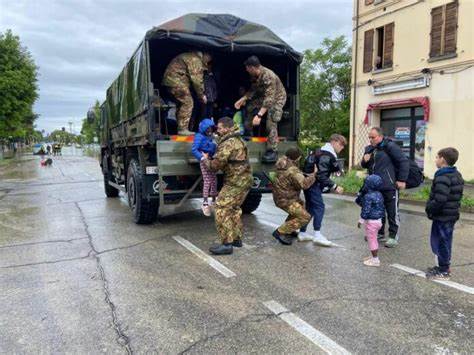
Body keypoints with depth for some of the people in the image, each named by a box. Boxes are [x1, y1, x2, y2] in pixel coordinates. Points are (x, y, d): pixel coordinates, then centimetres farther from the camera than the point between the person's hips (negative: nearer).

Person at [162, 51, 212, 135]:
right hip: (176, 81, -11)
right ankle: (183, 129, -11)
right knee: (187, 103, -10)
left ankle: (180, 128, 18)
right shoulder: (196, 60, -10)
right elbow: (197, 80, -14)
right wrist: (202, 95, -3)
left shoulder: (190, 56, 24)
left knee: (181, 104, 15)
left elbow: (194, 78, 23)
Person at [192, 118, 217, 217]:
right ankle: (205, 203, -4)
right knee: (207, 181, -11)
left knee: (214, 180, 11)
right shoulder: (199, 136, -10)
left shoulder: (211, 137, 12)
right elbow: (194, 150, -17)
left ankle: (213, 201, 25)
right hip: (204, 160, -7)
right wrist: (202, 157, -24)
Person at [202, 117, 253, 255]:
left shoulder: (228, 143, -17)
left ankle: (227, 244, -7)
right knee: (234, 208, 21)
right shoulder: (237, 139, 15)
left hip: (236, 182, -10)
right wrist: (211, 159, 9)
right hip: (244, 180, 10)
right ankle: (237, 238, 30)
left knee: (222, 210, -9)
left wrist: (205, 159, 1)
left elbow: (216, 165, -18)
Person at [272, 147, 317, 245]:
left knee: (301, 206, 30)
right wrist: (314, 174, -21)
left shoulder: (283, 161, 0)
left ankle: (288, 229, 33)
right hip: (285, 199, -10)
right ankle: (280, 232, -7)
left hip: (283, 195, 10)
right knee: (304, 217, -12)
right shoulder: (292, 170, -28)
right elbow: (304, 184, -33)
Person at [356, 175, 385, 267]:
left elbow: (366, 210, -21)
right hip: (378, 220, 10)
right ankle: (374, 257, 33)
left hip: (371, 221, -10)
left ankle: (375, 260, 9)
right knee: (373, 239, 21)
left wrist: (361, 220, -15)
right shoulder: (379, 194, 7)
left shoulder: (368, 196, -22)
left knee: (371, 240, 1)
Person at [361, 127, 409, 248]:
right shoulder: (369, 149, 12)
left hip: (389, 187, -7)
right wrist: (364, 161, -1)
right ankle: (380, 234, 28)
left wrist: (402, 180, -13)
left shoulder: (390, 146, -10)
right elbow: (365, 166, 23)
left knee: (392, 212, 2)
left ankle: (393, 236, 13)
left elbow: (404, 161, -11)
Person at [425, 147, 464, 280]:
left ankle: (443, 272, 12)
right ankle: (444, 267, 32)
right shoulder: (457, 175, 10)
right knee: (445, 242, 19)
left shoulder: (442, 177, -23)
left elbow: (439, 200, -30)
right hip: (452, 215, 10)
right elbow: (457, 196, 15)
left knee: (440, 243, 2)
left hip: (442, 217, -10)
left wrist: (429, 208, -14)